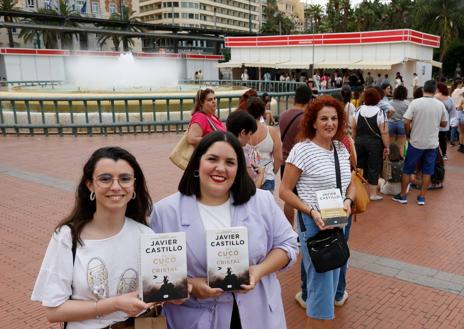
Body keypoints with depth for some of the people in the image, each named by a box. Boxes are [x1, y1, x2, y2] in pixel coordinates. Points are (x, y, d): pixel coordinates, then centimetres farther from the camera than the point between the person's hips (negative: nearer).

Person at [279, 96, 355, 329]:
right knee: (321, 284, -3)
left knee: (331, 276, 22)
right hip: (313, 224, -7)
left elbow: (350, 185, 14)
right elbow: (284, 191, -13)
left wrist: (348, 201, -7)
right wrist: (311, 211, -22)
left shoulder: (341, 148, 5)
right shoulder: (302, 150, -14)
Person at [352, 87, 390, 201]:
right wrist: (387, 146, -5)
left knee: (360, 166, 14)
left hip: (359, 142, 4)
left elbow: (353, 128, 6)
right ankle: (372, 194, 10)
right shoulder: (379, 112, -12)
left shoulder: (359, 110, 0)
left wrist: (355, 141, 17)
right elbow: (384, 132, -13)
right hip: (375, 143, -4)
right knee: (373, 168, 4)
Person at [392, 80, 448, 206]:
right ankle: (422, 197, 17)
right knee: (427, 171, 12)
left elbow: (406, 122, -13)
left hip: (416, 142, -2)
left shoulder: (415, 103, -11)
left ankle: (402, 195, 17)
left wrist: (409, 133, 5)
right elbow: (444, 124, 9)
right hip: (432, 143, 2)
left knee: (407, 170, 10)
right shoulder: (440, 105, -2)